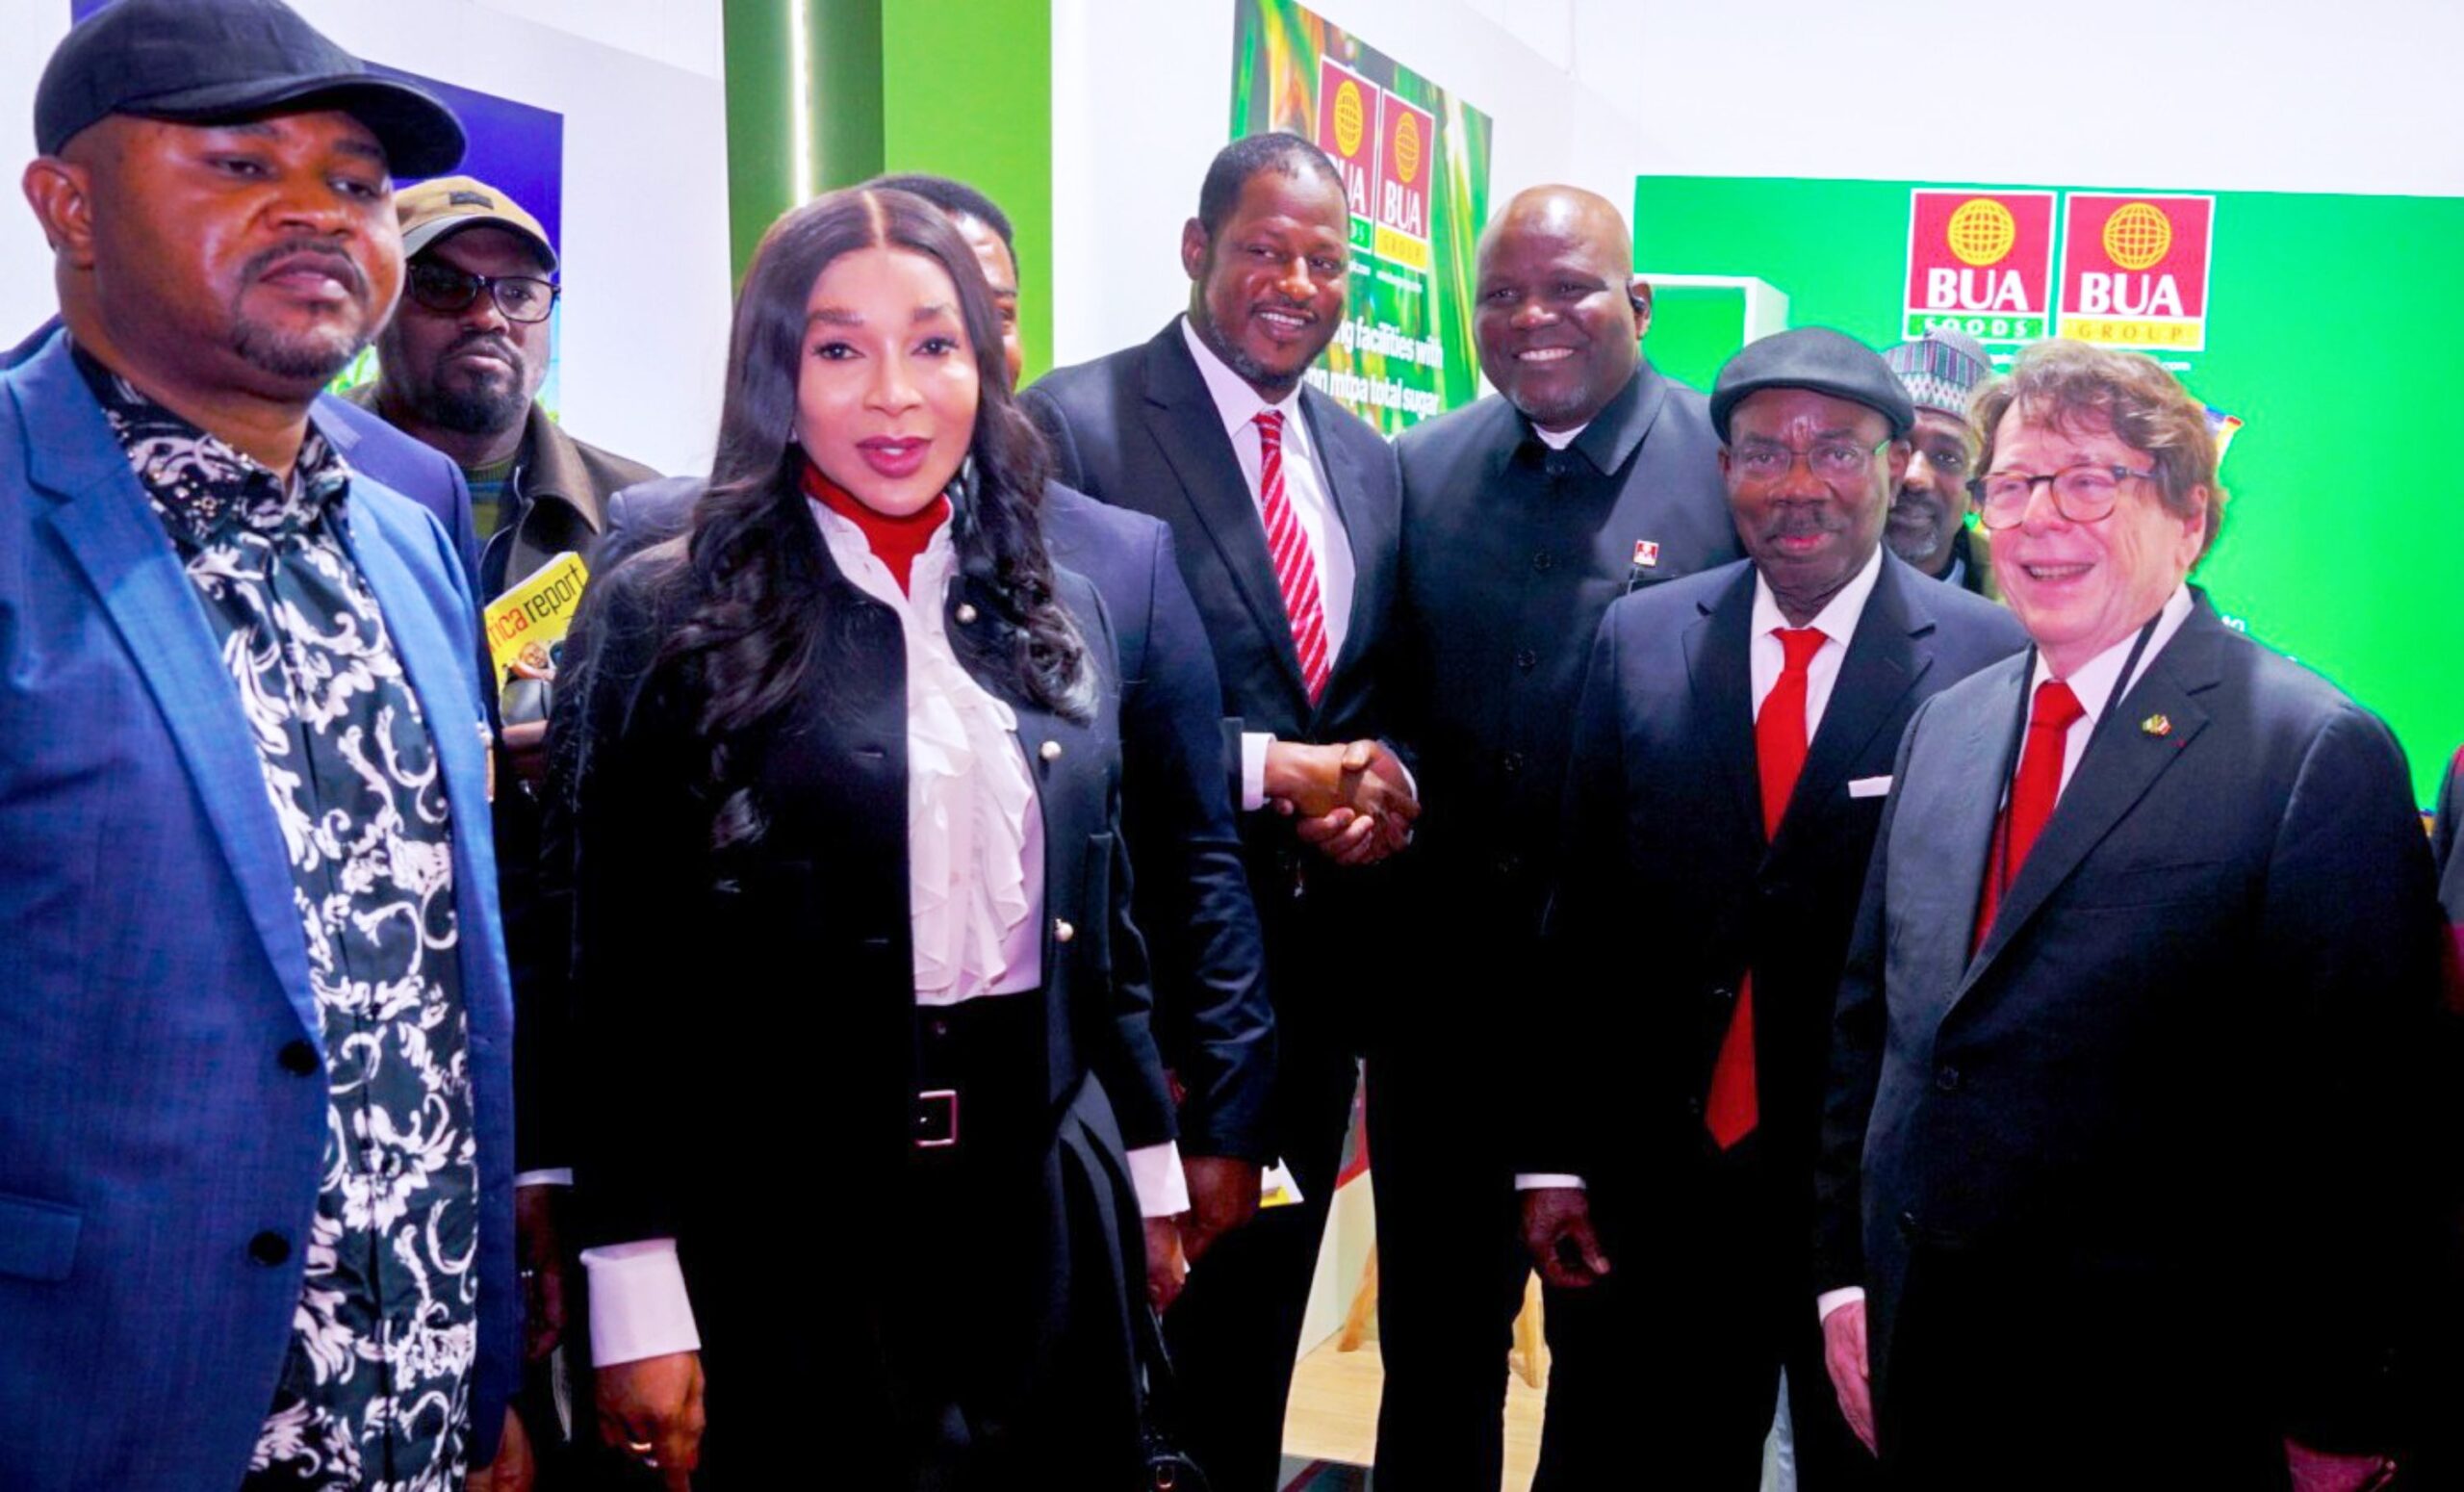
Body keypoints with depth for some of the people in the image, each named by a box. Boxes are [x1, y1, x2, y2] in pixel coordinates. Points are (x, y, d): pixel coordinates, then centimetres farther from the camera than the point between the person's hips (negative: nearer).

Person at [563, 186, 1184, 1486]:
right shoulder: (673, 615, -7)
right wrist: (642, 1301, -10)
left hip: (1048, 1200, 4)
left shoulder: (1061, 613, 6)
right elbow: (625, 976, -8)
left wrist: (1150, 1165, 13)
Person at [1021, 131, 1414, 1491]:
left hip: (1318, 941, 6)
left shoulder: (1365, 458, 10)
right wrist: (1274, 770, -19)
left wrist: (1384, 788, -7)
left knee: (1270, 1292, 21)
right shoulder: (1076, 424, -11)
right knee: (1154, 1301, 9)